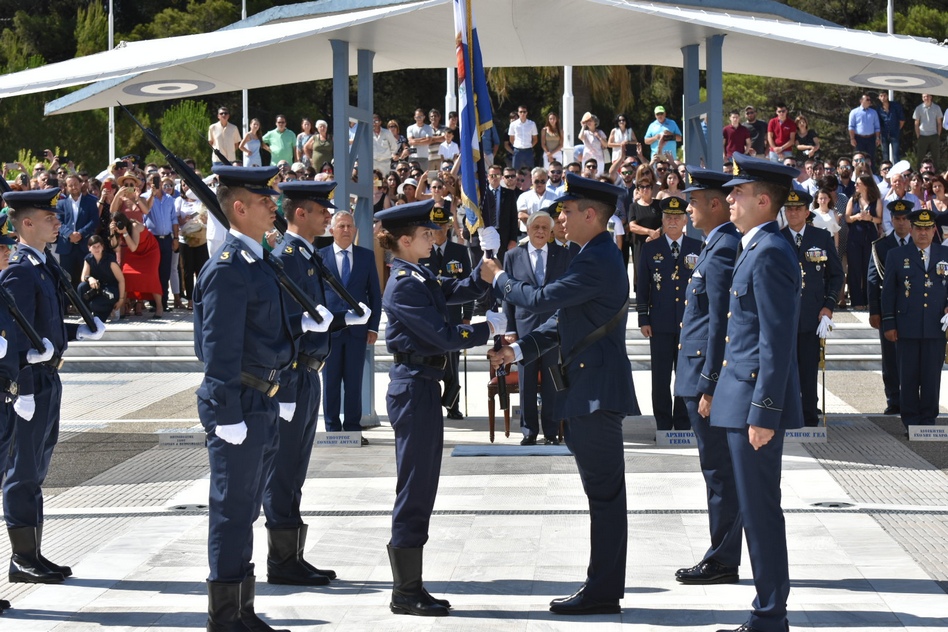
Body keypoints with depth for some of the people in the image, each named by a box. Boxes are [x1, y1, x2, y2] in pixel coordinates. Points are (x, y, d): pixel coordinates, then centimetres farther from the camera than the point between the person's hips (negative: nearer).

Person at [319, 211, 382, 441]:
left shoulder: (367, 256, 8)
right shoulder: (320, 256, 3)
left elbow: (375, 293, 9)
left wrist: (373, 327, 2)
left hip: (358, 329, 1)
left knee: (354, 381, 3)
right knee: (331, 382, 3)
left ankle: (353, 428, 9)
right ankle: (333, 428, 9)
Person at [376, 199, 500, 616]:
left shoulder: (420, 279, 13)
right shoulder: (404, 285, -15)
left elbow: (464, 290, 15)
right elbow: (443, 336, -18)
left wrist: (490, 258, 3)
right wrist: (488, 329, -6)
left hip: (423, 386, 10)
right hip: (413, 388, -10)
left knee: (421, 490, 12)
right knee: (415, 491, -4)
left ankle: (409, 589, 18)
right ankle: (406, 593, 2)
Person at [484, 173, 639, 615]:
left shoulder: (597, 261, -17)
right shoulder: (597, 256, 17)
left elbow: (541, 299, -18)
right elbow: (563, 320, 20)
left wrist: (499, 279, -2)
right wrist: (518, 351, 12)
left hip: (597, 390, -11)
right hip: (590, 390, 11)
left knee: (604, 494, -6)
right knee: (603, 494, 13)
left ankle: (603, 592, -3)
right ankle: (603, 588, 18)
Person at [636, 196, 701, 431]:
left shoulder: (698, 248, 5)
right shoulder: (650, 249, 5)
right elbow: (642, 286, 5)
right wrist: (643, 319, 0)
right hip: (660, 323, 0)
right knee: (660, 377, 2)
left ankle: (683, 424, 13)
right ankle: (663, 425, 9)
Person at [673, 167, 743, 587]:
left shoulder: (723, 250, -17)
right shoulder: (723, 246, 15)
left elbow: (721, 323, -21)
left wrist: (710, 386, -21)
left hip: (710, 377, -11)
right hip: (710, 376, 11)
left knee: (720, 472, -4)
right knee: (720, 471, 13)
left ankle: (722, 562, 1)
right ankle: (722, 557, 19)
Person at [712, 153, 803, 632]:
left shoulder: (769, 254, -16)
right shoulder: (757, 250, 16)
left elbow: (777, 340, -20)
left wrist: (763, 412, -22)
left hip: (757, 401, -10)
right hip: (743, 399, 10)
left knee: (760, 511, -4)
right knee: (756, 509, 14)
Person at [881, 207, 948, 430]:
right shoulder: (897, 255, 5)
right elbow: (888, 292, 6)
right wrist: (889, 324, 1)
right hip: (907, 327, -1)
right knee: (908, 376, 2)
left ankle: (928, 420, 13)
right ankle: (911, 423, 9)